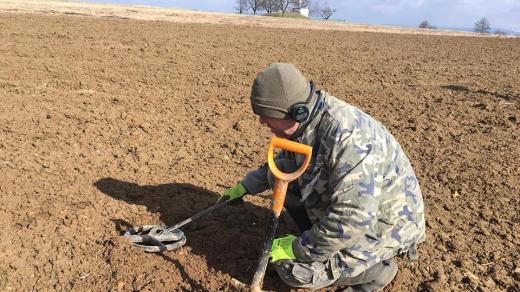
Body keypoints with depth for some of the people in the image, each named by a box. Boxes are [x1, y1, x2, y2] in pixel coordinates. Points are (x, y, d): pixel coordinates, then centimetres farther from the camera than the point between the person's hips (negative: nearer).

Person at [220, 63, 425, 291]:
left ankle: (375, 267, 2)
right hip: (349, 206, 8)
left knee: (292, 268, -16)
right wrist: (245, 186, 12)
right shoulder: (306, 122, -7)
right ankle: (317, 238, 10)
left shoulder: (347, 138, -35)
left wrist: (297, 249, -24)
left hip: (381, 226, -8)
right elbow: (284, 162, 16)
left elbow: (353, 221, -36)